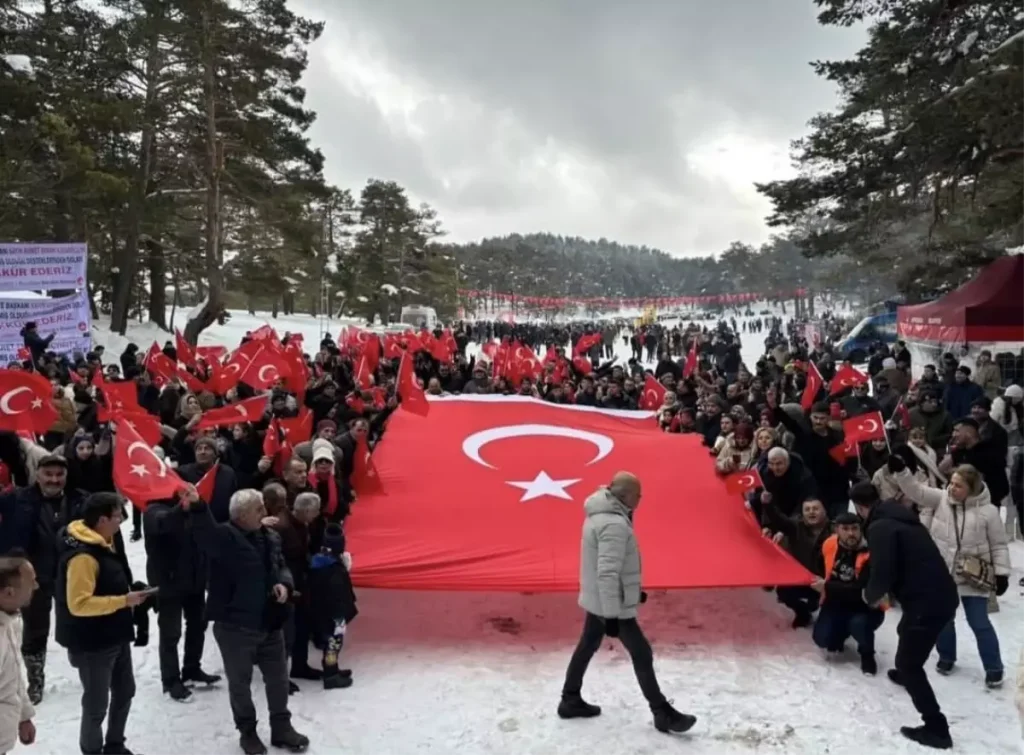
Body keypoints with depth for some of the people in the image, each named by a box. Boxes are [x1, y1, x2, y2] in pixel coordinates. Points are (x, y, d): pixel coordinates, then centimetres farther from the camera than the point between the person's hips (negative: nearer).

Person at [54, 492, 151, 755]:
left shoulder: (103, 544, 6)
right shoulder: (82, 555, -26)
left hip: (116, 637, 10)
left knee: (125, 691, 22)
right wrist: (124, 601, -28)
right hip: (93, 644, -10)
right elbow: (78, 604, -30)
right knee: (96, 704, 5)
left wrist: (129, 596, 8)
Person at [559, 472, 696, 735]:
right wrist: (612, 615, -29)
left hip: (597, 599, 10)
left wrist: (633, 590, 23)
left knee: (587, 646, 19)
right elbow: (608, 573, -31)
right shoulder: (615, 524, -27)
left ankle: (570, 701, 31)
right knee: (642, 655, 2)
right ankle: (663, 714, 13)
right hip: (612, 603, -10)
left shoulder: (602, 515, 6)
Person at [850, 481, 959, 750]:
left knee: (907, 662, 1)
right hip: (942, 595, 10)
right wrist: (887, 590, 27)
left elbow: (882, 572, -22)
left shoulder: (880, 527, -16)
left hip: (927, 601, -10)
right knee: (907, 631, 35)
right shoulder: (901, 517, 13)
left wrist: (871, 594, -2)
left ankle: (936, 727, 2)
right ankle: (907, 674, 60)